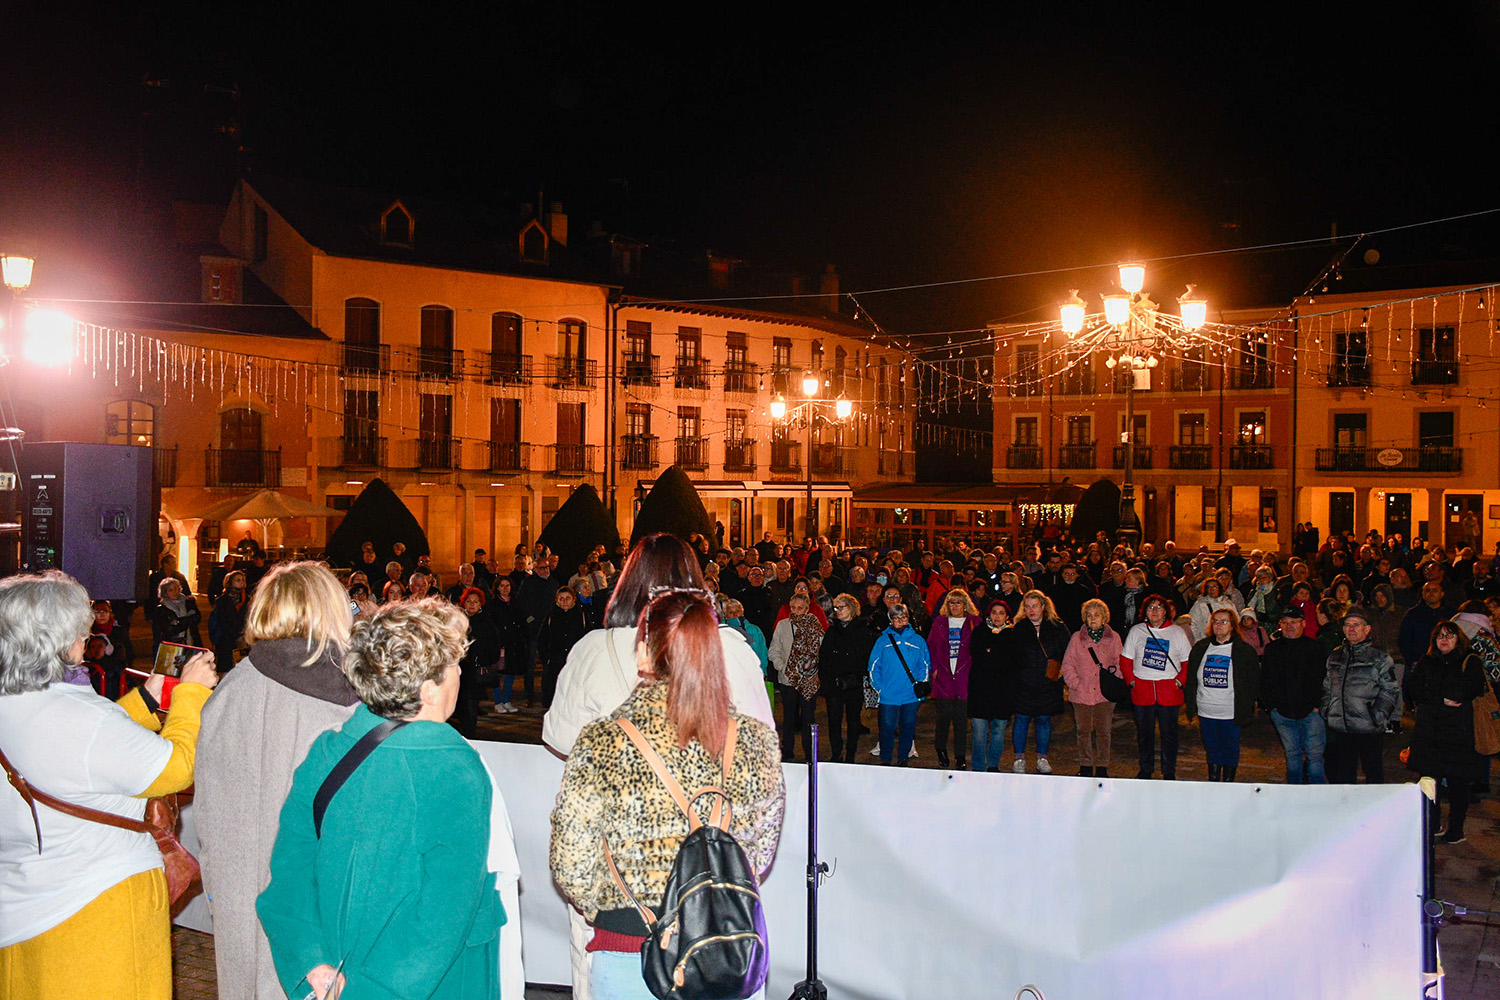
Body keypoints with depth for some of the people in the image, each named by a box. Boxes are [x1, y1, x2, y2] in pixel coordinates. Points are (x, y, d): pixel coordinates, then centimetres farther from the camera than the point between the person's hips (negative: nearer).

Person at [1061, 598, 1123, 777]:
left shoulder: (1113, 638, 6)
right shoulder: (1077, 638, 5)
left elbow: (1119, 663, 7)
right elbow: (1068, 663, 5)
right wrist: (1075, 683, -7)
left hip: (1105, 693, 0)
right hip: (1081, 693, 0)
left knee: (1103, 730, 3)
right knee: (1084, 730, 5)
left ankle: (1102, 767, 13)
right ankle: (1085, 766, 15)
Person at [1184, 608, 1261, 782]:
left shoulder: (1245, 651, -2)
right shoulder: (1200, 647, 6)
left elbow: (1254, 683, 0)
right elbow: (1191, 680, 11)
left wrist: (1246, 710, -6)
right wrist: (1191, 707, 5)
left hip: (1231, 714, -3)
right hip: (1205, 712, 3)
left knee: (1230, 751, 5)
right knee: (1212, 751, 12)